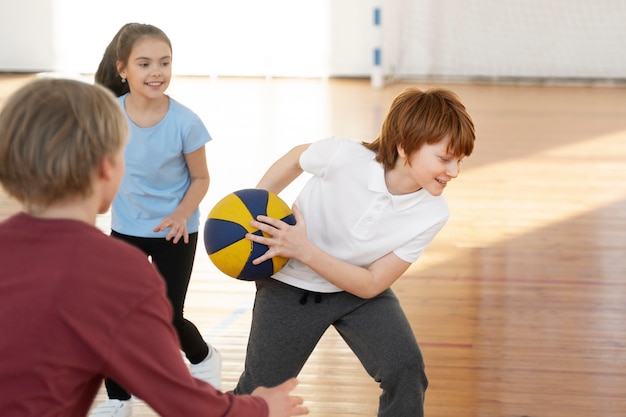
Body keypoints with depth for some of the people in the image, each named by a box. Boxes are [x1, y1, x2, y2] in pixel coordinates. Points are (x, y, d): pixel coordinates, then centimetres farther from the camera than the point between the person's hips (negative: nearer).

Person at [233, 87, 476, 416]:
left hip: (360, 289, 2)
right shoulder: (342, 155, -31)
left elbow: (371, 284, -19)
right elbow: (295, 158, -5)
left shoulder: (432, 214, -24)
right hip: (290, 286, -2)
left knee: (406, 371, -20)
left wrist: (304, 250, -30)